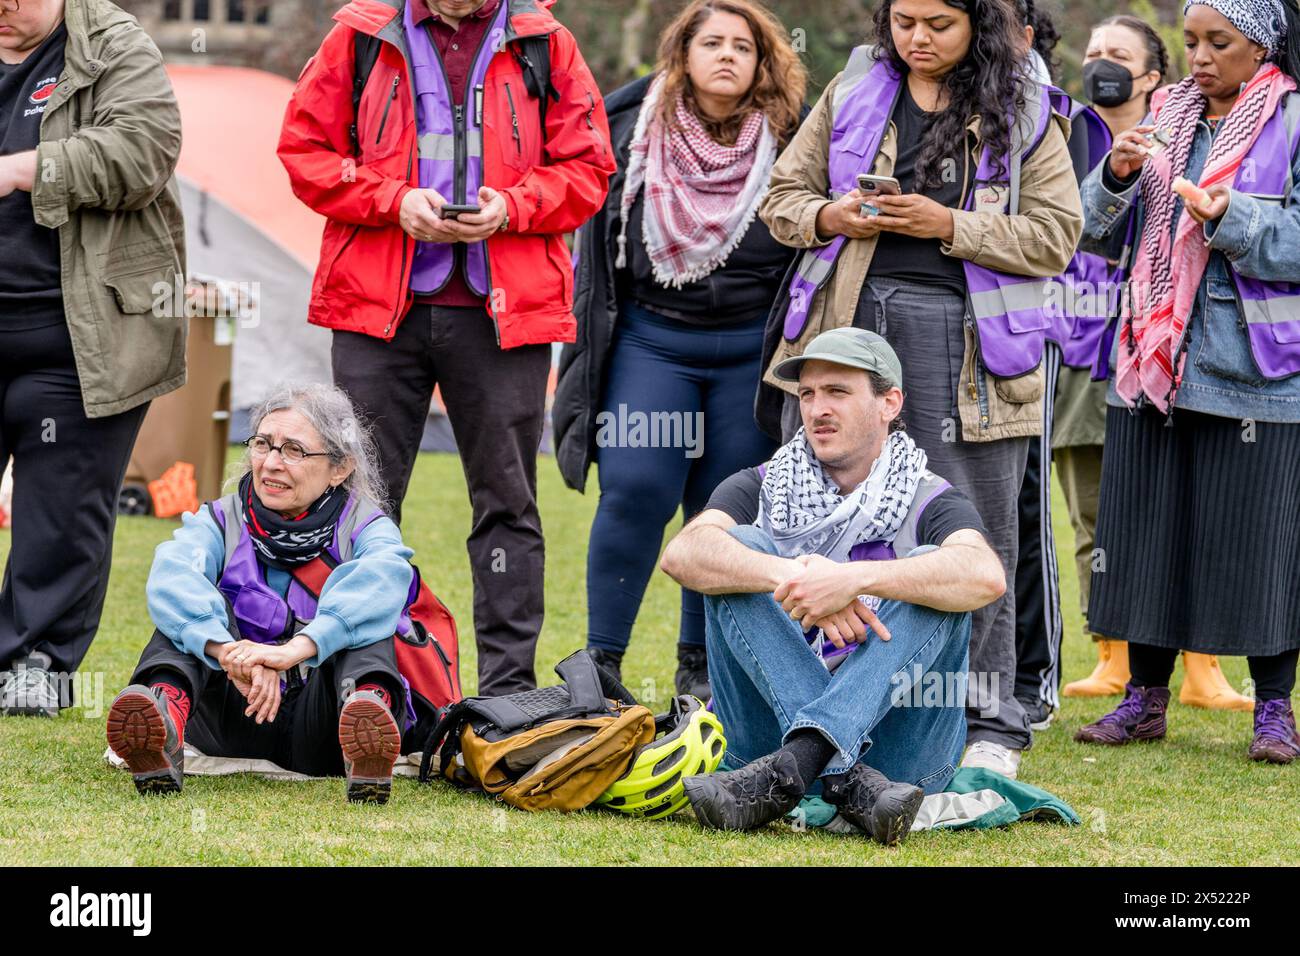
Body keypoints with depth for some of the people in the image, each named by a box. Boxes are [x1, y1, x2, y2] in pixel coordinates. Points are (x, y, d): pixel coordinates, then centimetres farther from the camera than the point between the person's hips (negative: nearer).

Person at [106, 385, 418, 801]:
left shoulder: (364, 527, 3)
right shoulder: (221, 522, 7)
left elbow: (381, 582, -24)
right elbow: (172, 577, -18)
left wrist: (295, 650, -43)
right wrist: (228, 650, -40)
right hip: (235, 724, 1)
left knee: (359, 616, -23)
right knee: (197, 605, -18)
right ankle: (165, 717, -50)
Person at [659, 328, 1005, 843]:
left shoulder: (931, 504, 4)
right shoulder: (761, 490, 12)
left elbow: (986, 577, -21)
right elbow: (682, 554, -12)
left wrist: (854, 578, -34)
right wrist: (793, 577, -29)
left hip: (897, 744, -2)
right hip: (771, 726, 2)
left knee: (929, 574, -21)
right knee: (740, 550, -14)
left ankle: (792, 765, -41)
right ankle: (851, 781, -34)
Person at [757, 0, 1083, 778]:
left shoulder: (1023, 116, 3)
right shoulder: (852, 95, 12)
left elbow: (1055, 235, -3)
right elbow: (784, 195, 16)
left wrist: (952, 226, -13)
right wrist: (831, 217, -6)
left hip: (963, 338, -3)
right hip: (849, 322, 3)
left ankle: (990, 728, 7)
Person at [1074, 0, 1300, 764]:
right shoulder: (1168, 120, 12)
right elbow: (1099, 236, 11)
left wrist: (1232, 220, -23)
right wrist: (1118, 175, -7)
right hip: (1156, 359, 5)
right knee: (1148, 528, 8)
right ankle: (1145, 698, 17)